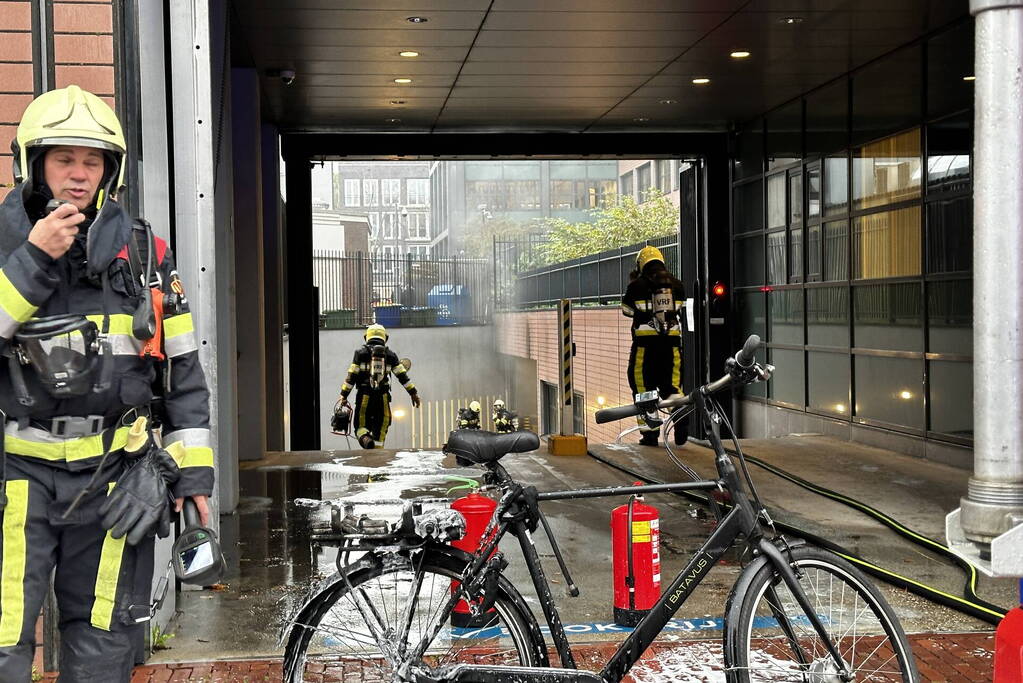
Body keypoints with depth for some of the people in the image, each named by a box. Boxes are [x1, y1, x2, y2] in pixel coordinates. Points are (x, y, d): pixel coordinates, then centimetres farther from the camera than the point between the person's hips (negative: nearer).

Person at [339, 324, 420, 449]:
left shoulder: (361, 352, 4)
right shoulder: (390, 354, 9)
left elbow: (351, 376, -1)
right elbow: (402, 376, 6)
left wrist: (344, 395, 2)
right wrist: (413, 393, 11)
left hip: (364, 396, -1)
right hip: (382, 397, 1)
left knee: (361, 426, 6)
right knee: (380, 428, 11)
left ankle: (366, 439, -25)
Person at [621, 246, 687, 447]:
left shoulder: (638, 286, -4)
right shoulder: (676, 285, 6)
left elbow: (627, 310, 9)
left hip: (646, 343, -3)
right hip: (672, 342, 3)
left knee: (644, 385, 6)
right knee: (672, 384, 13)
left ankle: (650, 433, 4)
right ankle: (680, 418, -11)